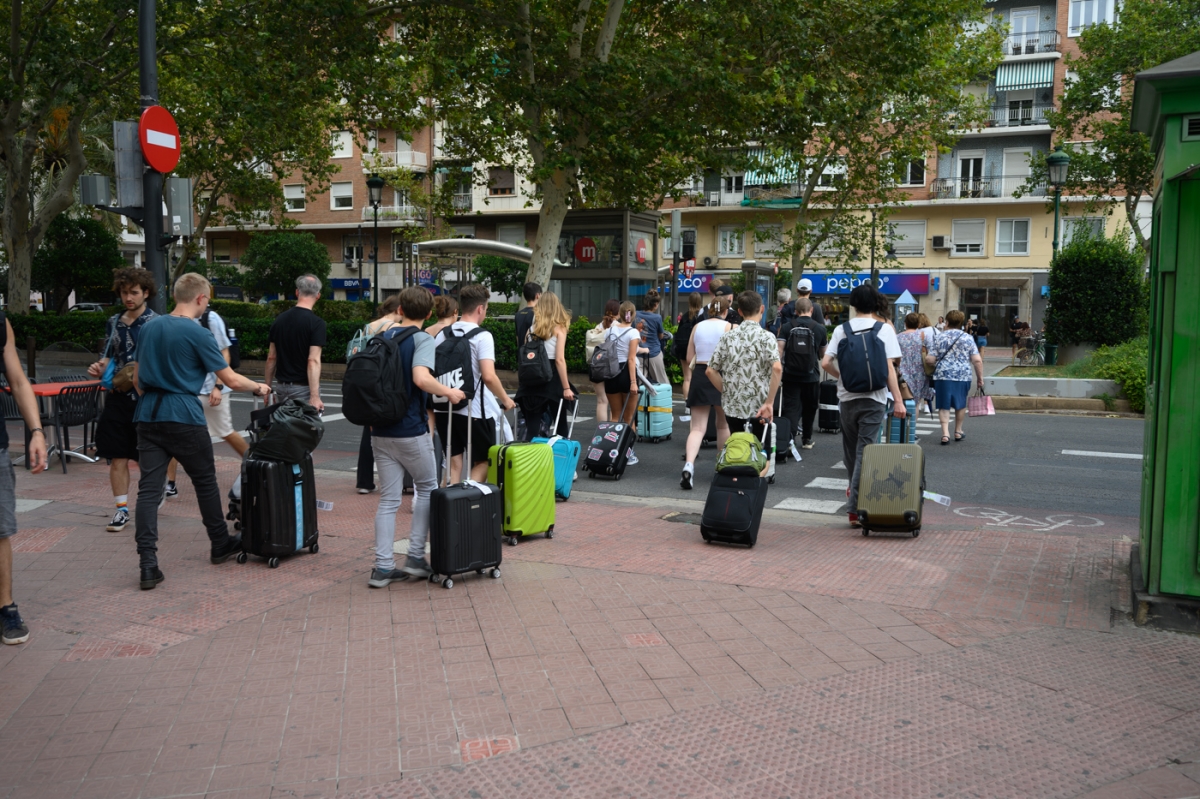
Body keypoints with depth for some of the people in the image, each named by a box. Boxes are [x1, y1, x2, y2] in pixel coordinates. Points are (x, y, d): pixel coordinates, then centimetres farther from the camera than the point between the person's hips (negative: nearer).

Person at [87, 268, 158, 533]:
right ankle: (121, 509, 13)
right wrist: (99, 368, -3)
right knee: (117, 458, 5)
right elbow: (109, 358, 18)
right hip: (117, 399, 4)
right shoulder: (114, 322, 12)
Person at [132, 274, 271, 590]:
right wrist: (259, 388, 10)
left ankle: (148, 565, -5)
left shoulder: (149, 328, 10)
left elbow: (137, 378, 16)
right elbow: (231, 380, -7)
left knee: (149, 488, 1)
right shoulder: (198, 334, -9)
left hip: (149, 415, 5)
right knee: (205, 482, 13)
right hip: (184, 418, -5)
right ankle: (221, 545, 28)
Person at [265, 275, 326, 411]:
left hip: (281, 386, 6)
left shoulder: (279, 319, 5)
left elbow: (271, 357, 8)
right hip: (303, 387, -6)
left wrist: (267, 388, 17)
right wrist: (315, 396, -25)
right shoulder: (316, 323, -13)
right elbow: (313, 361, -21)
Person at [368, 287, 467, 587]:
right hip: (411, 430, -5)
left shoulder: (382, 336, 10)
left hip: (380, 430, 6)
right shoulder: (422, 339, -11)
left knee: (388, 498, 9)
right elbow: (421, 378, -28)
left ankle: (383, 567, 7)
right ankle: (415, 557, 12)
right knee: (427, 488, 14)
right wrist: (449, 392, -13)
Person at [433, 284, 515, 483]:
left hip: (445, 407, 5)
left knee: (454, 462, 12)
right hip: (474, 410, -5)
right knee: (482, 461, 10)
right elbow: (488, 376, -22)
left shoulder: (443, 334, 7)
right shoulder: (482, 336, -12)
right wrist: (505, 399, -8)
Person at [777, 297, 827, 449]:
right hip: (811, 375, 1)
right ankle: (807, 439, 30)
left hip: (791, 375, -1)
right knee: (809, 408, 18)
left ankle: (788, 439, -22)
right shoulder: (820, 329, 2)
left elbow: (779, 349, -11)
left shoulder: (787, 327, -1)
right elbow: (822, 355, 13)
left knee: (791, 409, -4)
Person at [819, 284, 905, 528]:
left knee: (850, 448, 19)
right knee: (865, 452, -2)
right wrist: (898, 400, -7)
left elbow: (826, 363, -5)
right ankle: (856, 508, -6)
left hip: (847, 397, 2)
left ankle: (855, 490, 39)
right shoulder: (884, 330, -4)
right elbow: (889, 368, -10)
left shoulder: (841, 330, 0)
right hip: (873, 399, -2)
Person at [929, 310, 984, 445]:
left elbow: (929, 359, -3)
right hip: (963, 376, 1)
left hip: (943, 375, -1)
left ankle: (945, 433, -9)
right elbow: (977, 360, -2)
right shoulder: (967, 338, 3)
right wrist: (980, 378, 5)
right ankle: (958, 431, 29)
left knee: (944, 405, 3)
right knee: (960, 404, 19)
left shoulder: (940, 337, 2)